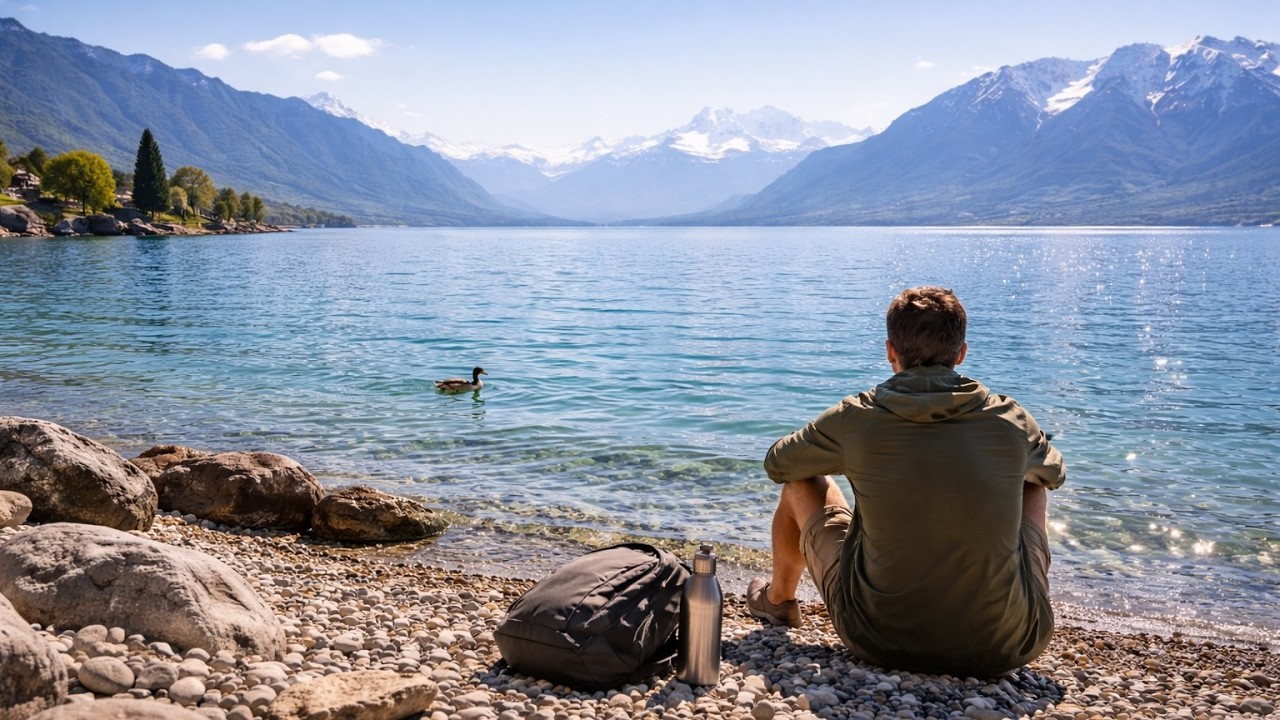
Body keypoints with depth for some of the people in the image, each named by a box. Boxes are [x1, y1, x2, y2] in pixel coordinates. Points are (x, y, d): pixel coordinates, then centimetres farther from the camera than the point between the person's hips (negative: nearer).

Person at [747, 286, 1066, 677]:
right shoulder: (1011, 420, -4)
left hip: (880, 641, -1)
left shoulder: (856, 418, -9)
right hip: (1004, 648, 2)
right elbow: (1055, 474, 19)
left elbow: (778, 465, 10)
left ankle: (779, 599, 46)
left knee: (802, 484, 20)